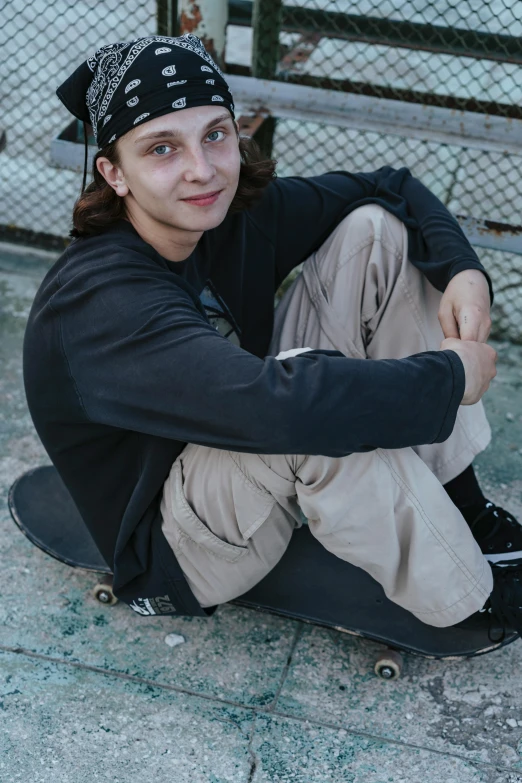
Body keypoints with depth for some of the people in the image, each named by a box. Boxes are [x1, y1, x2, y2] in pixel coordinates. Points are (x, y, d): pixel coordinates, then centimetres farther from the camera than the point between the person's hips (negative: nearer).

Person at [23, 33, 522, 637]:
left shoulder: (240, 210, -9)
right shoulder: (99, 301, -31)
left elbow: (386, 187, 3)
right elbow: (274, 406, -45)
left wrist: (462, 270, -17)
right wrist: (450, 375, -31)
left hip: (255, 465, 8)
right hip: (174, 554, -7)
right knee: (314, 406, -39)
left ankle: (469, 514, -6)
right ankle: (473, 599, -14)